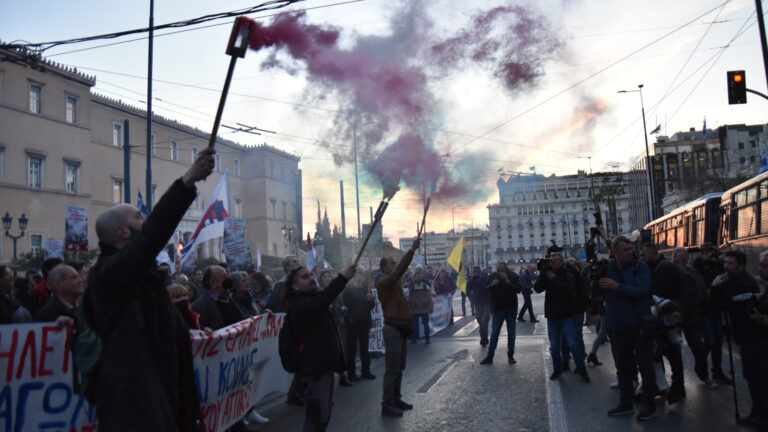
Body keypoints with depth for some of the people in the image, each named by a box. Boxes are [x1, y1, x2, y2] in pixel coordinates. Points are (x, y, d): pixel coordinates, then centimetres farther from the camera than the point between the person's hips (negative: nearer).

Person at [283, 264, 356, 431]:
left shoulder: (312, 299, 17)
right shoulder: (300, 305, -18)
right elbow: (321, 301, -39)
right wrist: (343, 278, -44)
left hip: (324, 365, 10)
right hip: (315, 367, -10)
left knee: (324, 412, 19)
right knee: (318, 415, -10)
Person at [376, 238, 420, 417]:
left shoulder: (394, 282, 15)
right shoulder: (384, 281, -16)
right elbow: (399, 270, -27)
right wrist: (411, 250, -31)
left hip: (400, 328, 10)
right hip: (393, 328, -10)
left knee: (399, 367, 16)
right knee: (392, 369, -6)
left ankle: (396, 399, 26)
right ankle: (387, 404, 1)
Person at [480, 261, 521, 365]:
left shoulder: (513, 276, -8)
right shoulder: (493, 276, 0)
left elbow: (518, 289, -18)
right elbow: (485, 289, 3)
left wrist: (507, 281, -25)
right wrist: (491, 285, -17)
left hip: (511, 309, -1)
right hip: (498, 309, 1)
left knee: (511, 333, 8)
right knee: (494, 333, 3)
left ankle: (510, 355, 20)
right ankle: (489, 356, 7)